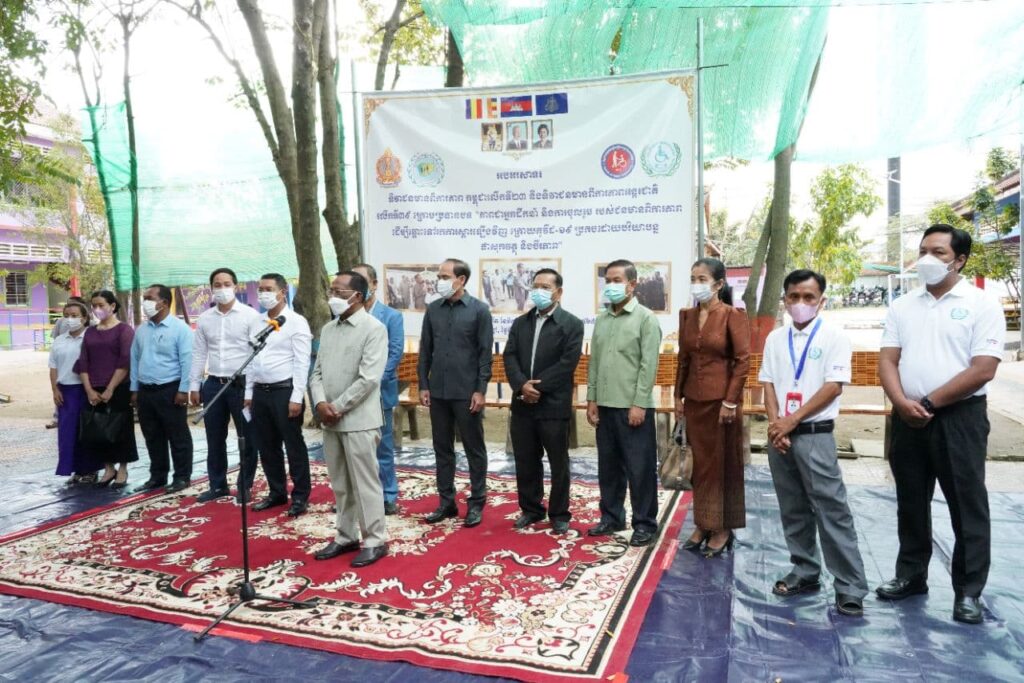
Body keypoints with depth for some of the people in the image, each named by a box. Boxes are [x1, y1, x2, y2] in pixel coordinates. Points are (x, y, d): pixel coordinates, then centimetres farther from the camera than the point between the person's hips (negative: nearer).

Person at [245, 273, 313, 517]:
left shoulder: (296, 322, -8)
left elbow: (302, 362, -13)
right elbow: (252, 359, 16)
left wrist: (296, 397, -18)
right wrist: (248, 392, 13)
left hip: (285, 391, -7)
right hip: (260, 392, 7)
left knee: (294, 446, 2)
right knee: (266, 446, 14)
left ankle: (300, 496, 13)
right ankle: (277, 492, 27)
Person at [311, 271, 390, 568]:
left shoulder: (374, 328, -9)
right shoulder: (328, 329, 13)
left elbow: (368, 378, -16)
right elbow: (317, 372, 11)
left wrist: (338, 407, -14)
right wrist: (320, 403, -7)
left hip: (358, 420, -7)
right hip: (330, 420, 7)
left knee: (364, 483, 1)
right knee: (340, 484, 15)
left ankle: (375, 540, 13)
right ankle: (345, 536, 28)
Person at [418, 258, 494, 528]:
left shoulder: (479, 310, -5)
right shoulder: (433, 310, 6)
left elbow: (485, 353, -7)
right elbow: (425, 350, 9)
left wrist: (480, 390, -11)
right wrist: (423, 386, 4)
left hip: (467, 393, -4)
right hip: (438, 392, 4)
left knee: (474, 449, 6)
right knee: (442, 449, 11)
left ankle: (476, 503, 17)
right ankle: (446, 501, 23)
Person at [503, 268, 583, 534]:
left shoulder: (572, 324, -3)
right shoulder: (520, 323, 12)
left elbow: (567, 362, -13)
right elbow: (510, 357, 2)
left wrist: (538, 386, -16)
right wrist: (522, 385, -15)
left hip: (554, 405, -4)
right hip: (522, 405, 5)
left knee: (558, 464, 7)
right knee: (525, 462, 12)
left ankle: (559, 514, 20)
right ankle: (531, 509, 28)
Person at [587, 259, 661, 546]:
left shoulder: (646, 318, -5)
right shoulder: (601, 320, 12)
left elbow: (649, 365, -11)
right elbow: (594, 362, 13)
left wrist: (639, 404, -15)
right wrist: (592, 399, 7)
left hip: (633, 406, -6)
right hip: (605, 405, 6)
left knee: (640, 468, 2)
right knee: (608, 465, 14)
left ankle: (645, 523, 14)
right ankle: (611, 517, 27)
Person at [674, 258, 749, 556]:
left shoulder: (733, 315, -9)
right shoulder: (687, 315, 8)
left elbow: (743, 359, -12)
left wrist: (730, 401, -15)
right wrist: (678, 396, 9)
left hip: (721, 398, -5)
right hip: (694, 399, 6)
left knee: (723, 463, 6)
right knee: (701, 462, 12)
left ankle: (723, 528, 18)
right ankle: (703, 524, 24)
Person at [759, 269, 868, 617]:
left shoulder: (834, 337, -4)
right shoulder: (775, 338, 10)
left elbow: (833, 387, -10)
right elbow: (768, 384, 8)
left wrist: (791, 421, -12)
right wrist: (775, 424, -6)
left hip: (815, 435, -5)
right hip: (778, 435, 5)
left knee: (832, 511, -5)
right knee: (793, 509, 12)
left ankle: (850, 587, 3)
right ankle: (805, 571, 25)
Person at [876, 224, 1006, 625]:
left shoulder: (982, 305, -4)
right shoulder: (902, 306, 9)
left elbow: (982, 370, -13)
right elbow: (887, 360, 4)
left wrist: (929, 403, -13)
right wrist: (903, 402, -13)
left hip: (959, 417, -4)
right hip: (908, 419, 4)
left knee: (967, 506, 4)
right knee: (911, 502, 14)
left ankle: (968, 591, 17)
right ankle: (911, 575, 28)